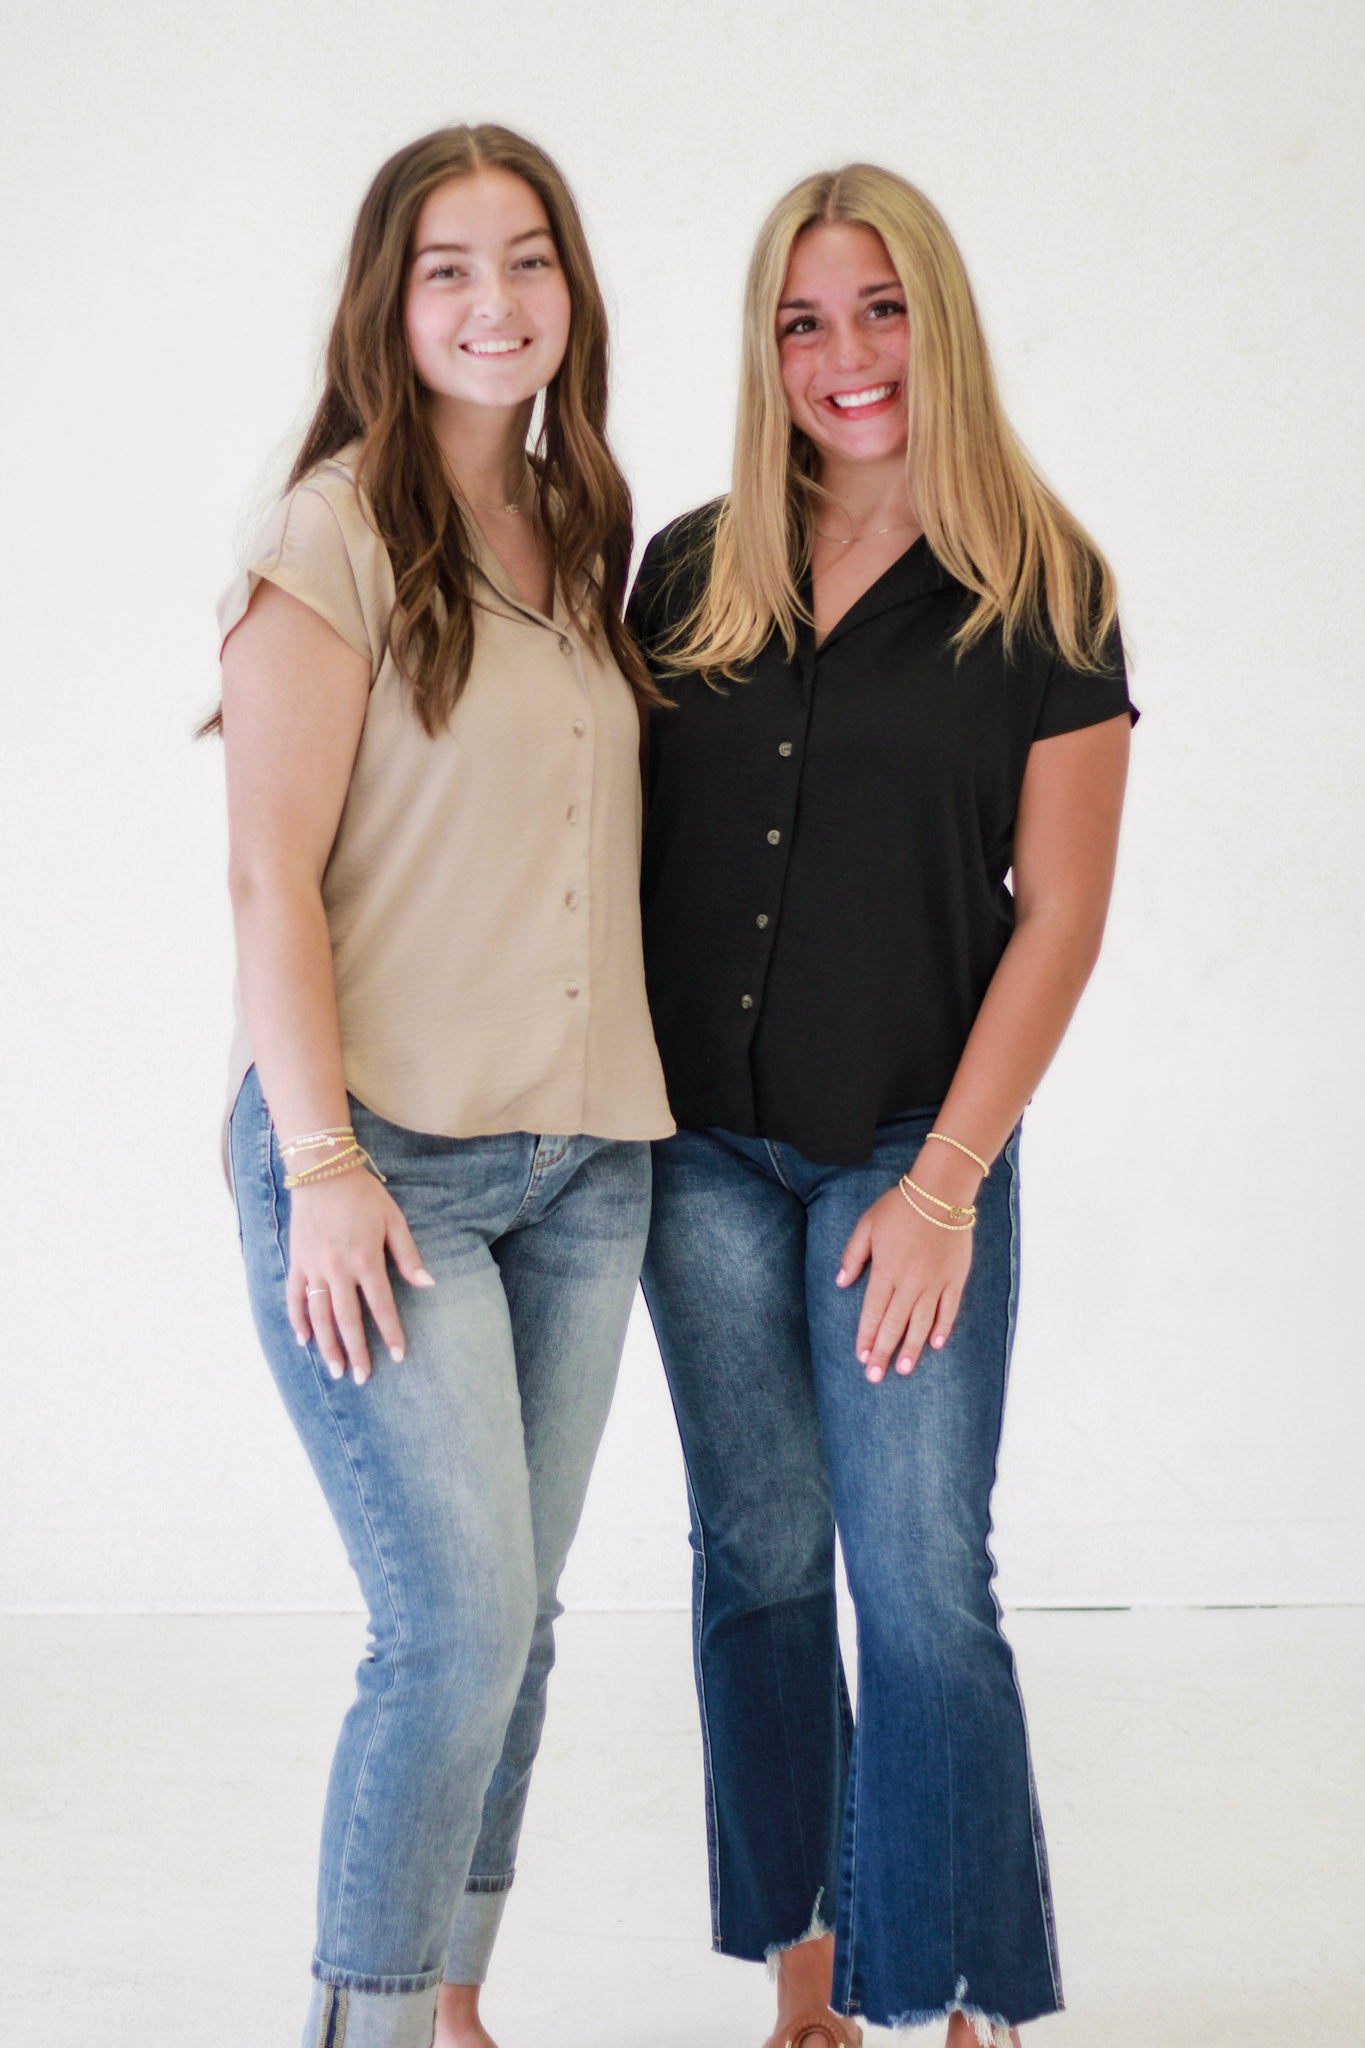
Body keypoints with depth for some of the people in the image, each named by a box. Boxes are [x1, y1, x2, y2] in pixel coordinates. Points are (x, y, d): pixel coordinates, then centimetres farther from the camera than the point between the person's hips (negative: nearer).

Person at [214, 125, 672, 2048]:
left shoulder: (582, 541, 14)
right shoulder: (337, 540, -6)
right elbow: (272, 876, -11)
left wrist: (644, 1107, 13)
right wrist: (320, 1160, -16)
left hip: (582, 1161, 6)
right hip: (387, 1154, -6)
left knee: (507, 1621, 10)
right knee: (459, 1621, -9)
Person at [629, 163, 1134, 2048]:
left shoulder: (1042, 592, -3)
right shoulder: (690, 575, 6)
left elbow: (1058, 914, -5)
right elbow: (628, 848, 11)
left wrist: (946, 1183, -10)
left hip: (911, 1154, -3)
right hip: (704, 1150, 3)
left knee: (924, 1588, -3)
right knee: (759, 1561, 10)